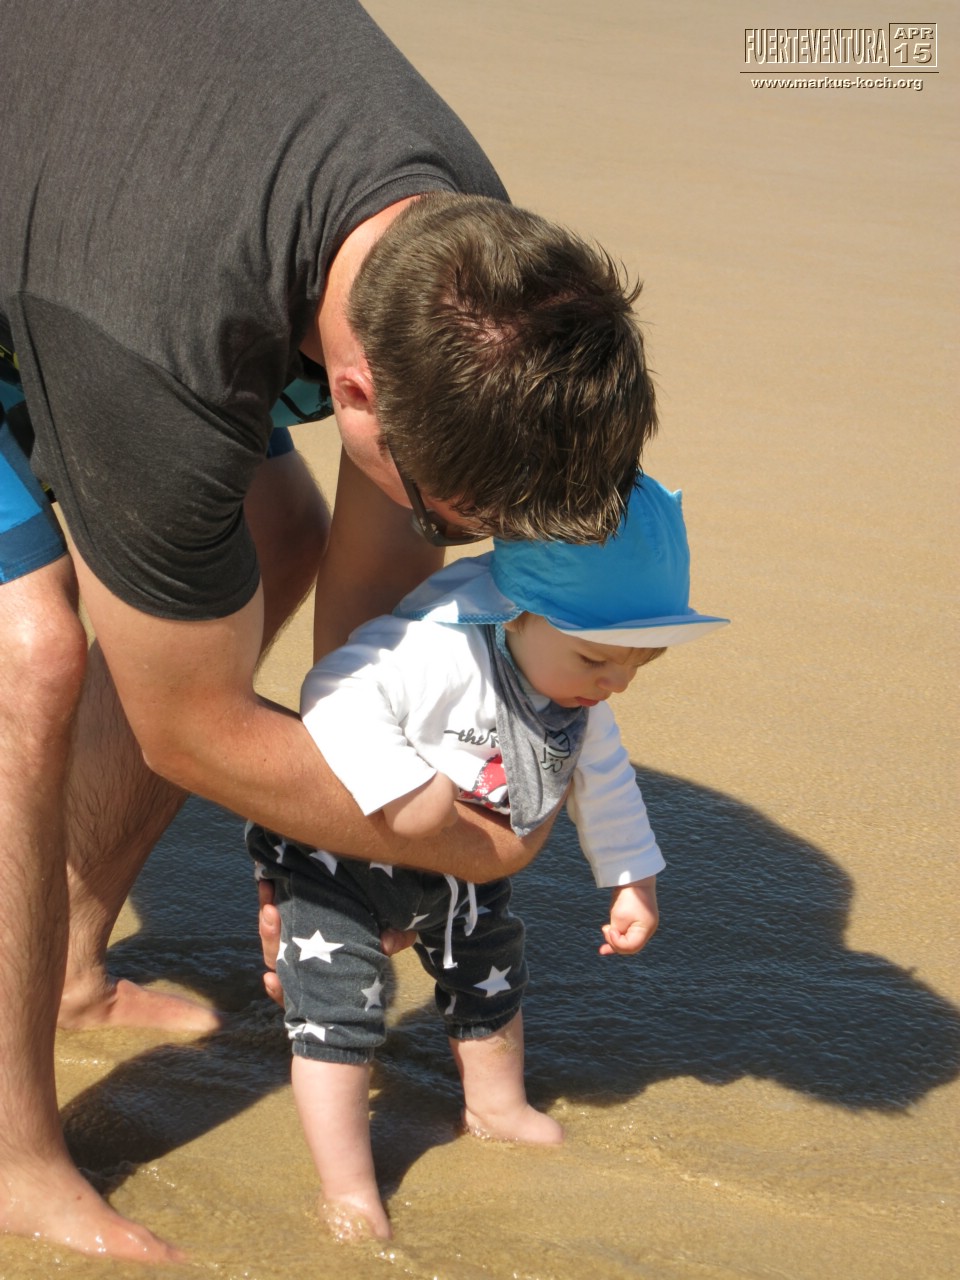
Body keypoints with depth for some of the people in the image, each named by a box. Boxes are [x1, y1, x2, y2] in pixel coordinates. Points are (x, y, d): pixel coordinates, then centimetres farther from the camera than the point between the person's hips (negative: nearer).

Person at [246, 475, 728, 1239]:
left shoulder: (578, 689, -11)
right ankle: (347, 1186, 7)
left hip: (459, 868, 8)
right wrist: (405, 792, -47)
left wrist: (633, 881, 7)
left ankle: (497, 1104, 48)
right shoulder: (445, 646, -40)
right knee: (339, 1009, -8)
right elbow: (337, 697, -45)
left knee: (491, 976, 23)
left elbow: (603, 777, 4)